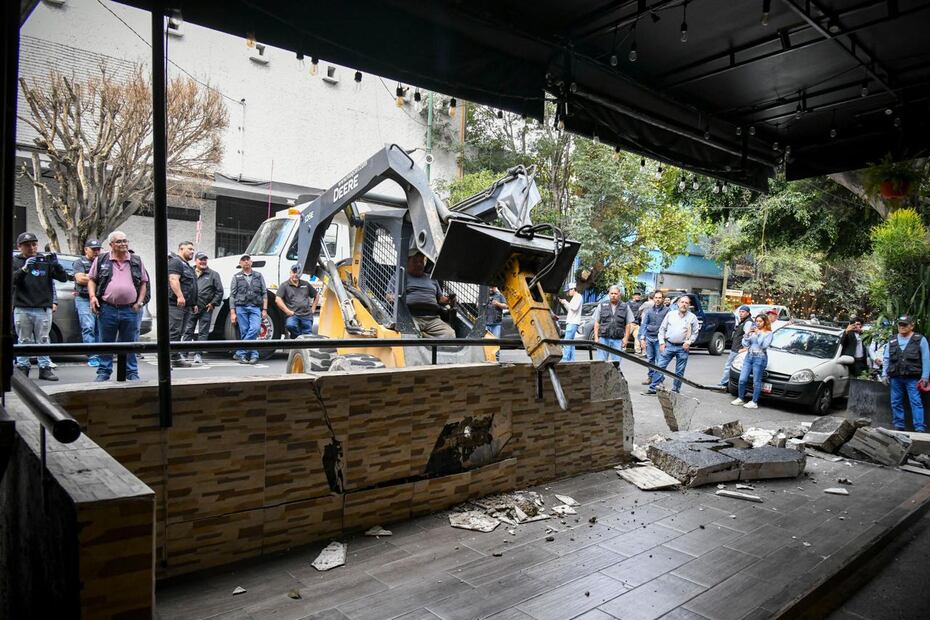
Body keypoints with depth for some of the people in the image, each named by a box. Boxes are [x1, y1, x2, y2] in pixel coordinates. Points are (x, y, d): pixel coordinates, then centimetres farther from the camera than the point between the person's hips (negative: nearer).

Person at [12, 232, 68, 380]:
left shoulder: (45, 260, 8)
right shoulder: (15, 261, 7)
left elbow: (63, 278, 1)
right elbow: (13, 279, -10)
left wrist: (56, 265, -17)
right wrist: (24, 268, -27)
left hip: (43, 309, 0)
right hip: (22, 309, 0)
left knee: (43, 340, 4)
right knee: (24, 341, 7)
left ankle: (45, 368, 8)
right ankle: (22, 367, 15)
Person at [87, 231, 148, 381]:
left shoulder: (136, 261, 10)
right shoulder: (101, 260, 7)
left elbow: (144, 282, 13)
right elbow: (91, 279, 10)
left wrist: (139, 301, 2)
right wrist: (92, 296, -5)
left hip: (130, 309, 1)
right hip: (107, 308, -1)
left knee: (130, 343, 6)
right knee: (106, 343, 6)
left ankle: (132, 373, 14)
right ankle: (103, 372, 16)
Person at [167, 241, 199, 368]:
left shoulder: (188, 266, 27)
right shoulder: (175, 262, -5)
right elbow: (173, 280, -19)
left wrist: (194, 304, 27)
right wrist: (180, 296, -29)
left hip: (186, 305, 10)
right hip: (176, 304, -10)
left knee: (180, 332, 9)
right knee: (174, 332, -11)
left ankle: (177, 357, 12)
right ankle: (175, 358, -14)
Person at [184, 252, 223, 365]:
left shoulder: (213, 274, 7)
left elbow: (219, 291, 6)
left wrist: (213, 303, -1)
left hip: (206, 309, -1)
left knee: (203, 333, 0)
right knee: (188, 331, 4)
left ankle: (199, 355, 3)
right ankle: (187, 353, 11)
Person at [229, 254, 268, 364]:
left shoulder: (258, 276, 15)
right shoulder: (236, 277, 11)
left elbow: (264, 294, 12)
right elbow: (232, 296, 6)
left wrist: (264, 309, 3)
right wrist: (232, 312, -3)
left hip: (255, 308, 0)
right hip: (241, 308, 0)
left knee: (255, 328, -18)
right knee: (244, 332, -3)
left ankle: (240, 353, -10)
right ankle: (253, 355, 6)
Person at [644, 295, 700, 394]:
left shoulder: (692, 317, 4)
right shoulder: (670, 314, 6)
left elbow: (695, 332, 8)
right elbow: (662, 329, 9)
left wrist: (689, 342, -6)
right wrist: (661, 342, 1)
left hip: (682, 347, -1)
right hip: (668, 345, 1)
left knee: (679, 371, 6)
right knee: (660, 366, -4)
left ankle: (675, 390, 17)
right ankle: (653, 388, 0)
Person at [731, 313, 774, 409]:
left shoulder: (768, 333, 0)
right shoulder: (753, 331, 13)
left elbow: (764, 345, -14)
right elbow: (745, 344, 8)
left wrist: (759, 334, -13)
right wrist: (747, 334, -5)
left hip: (760, 358, -5)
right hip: (749, 356, 5)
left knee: (756, 381, -2)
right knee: (742, 379, 2)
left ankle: (754, 402, 5)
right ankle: (740, 399, 15)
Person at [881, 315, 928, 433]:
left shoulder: (920, 340, 1)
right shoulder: (892, 341, 12)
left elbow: (926, 359, -3)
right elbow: (886, 359, 14)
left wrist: (925, 377, -9)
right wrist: (884, 374, 6)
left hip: (912, 378, -4)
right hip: (895, 377, 4)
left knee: (916, 402, -7)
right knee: (896, 402, 8)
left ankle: (920, 428, -6)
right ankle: (899, 426, 17)